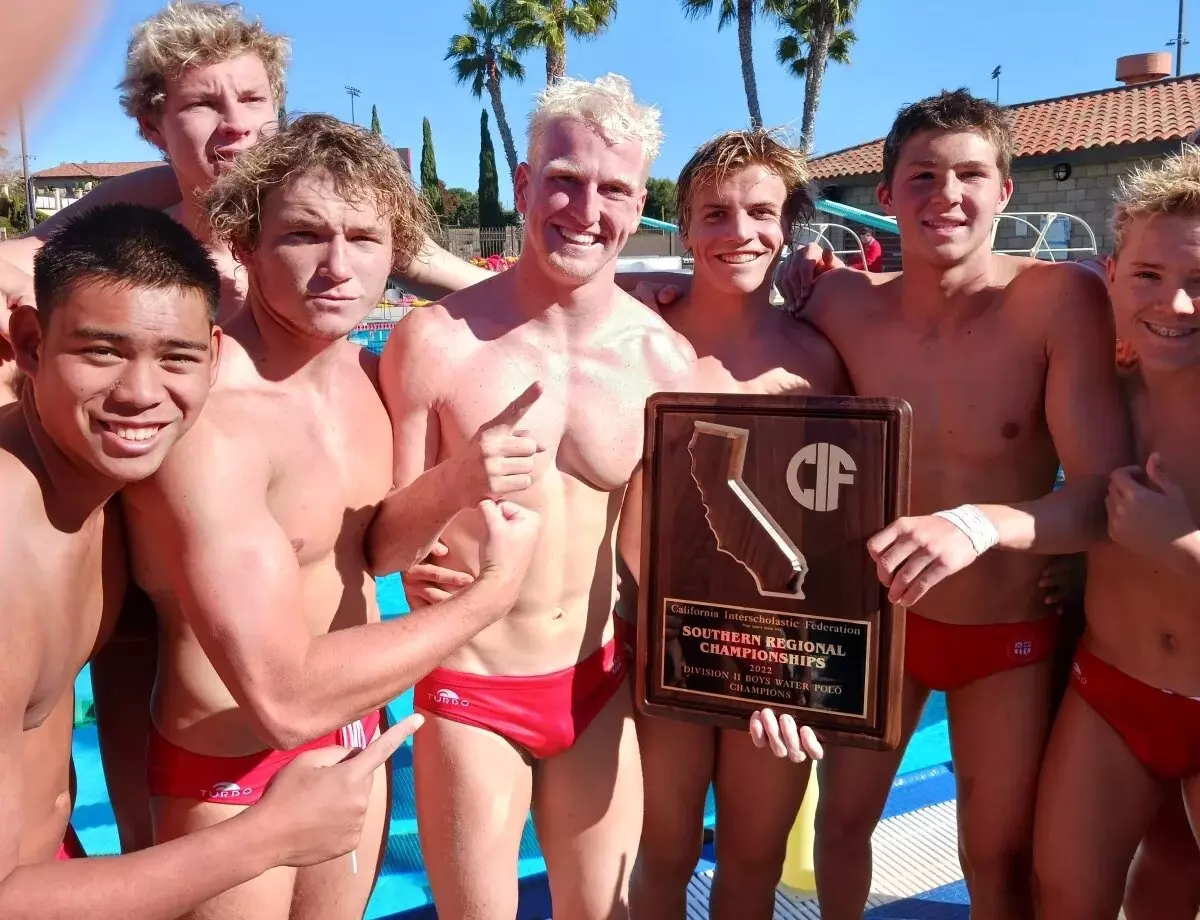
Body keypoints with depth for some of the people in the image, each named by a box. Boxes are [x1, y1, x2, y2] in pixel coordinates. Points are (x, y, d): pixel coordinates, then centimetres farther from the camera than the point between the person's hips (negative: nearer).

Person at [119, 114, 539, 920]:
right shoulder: (209, 412, -29)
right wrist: (493, 590, -23)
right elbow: (286, 698, -32)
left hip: (357, 738, 6)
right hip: (236, 774, -6)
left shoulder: (368, 372, -4)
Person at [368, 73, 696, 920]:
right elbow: (380, 551, -11)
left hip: (600, 686, 3)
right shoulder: (437, 340, -17)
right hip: (469, 693, -2)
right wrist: (451, 484, -31)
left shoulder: (665, 358, -8)